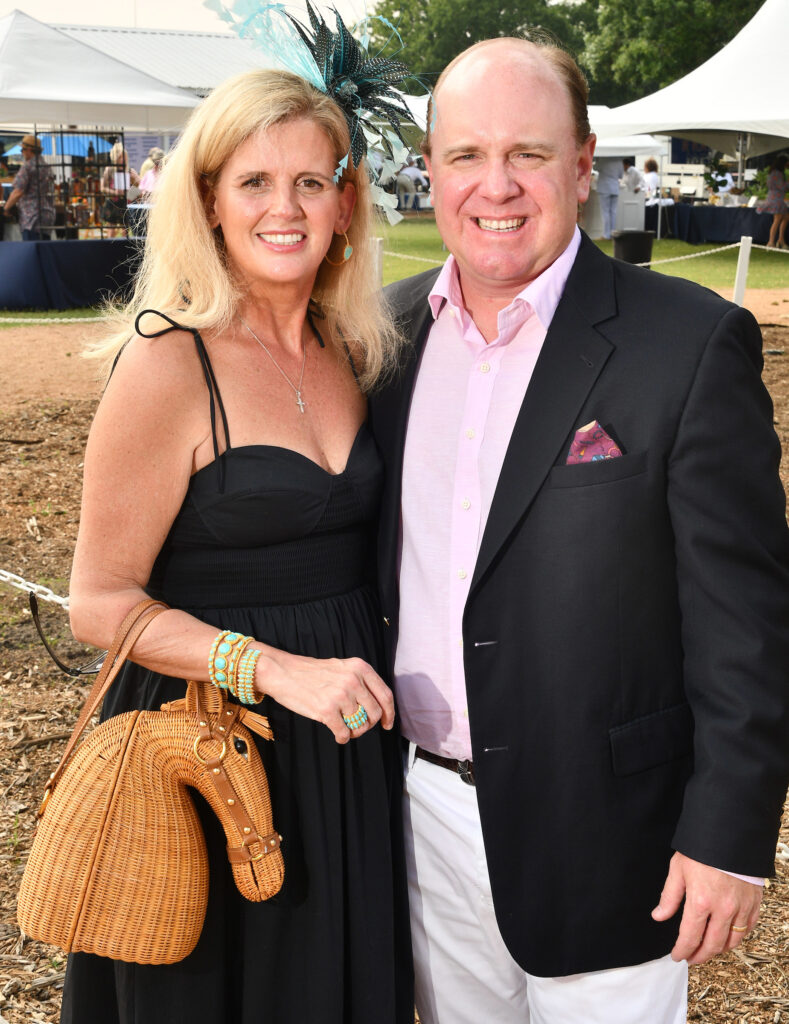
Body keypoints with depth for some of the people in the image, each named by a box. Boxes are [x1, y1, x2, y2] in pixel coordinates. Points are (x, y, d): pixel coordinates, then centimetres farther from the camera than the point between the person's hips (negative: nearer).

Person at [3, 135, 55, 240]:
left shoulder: (28, 167, -8)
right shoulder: (47, 168, 18)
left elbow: (18, 192, -13)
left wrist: (6, 208, 1)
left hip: (32, 217, -9)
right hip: (48, 215, 9)